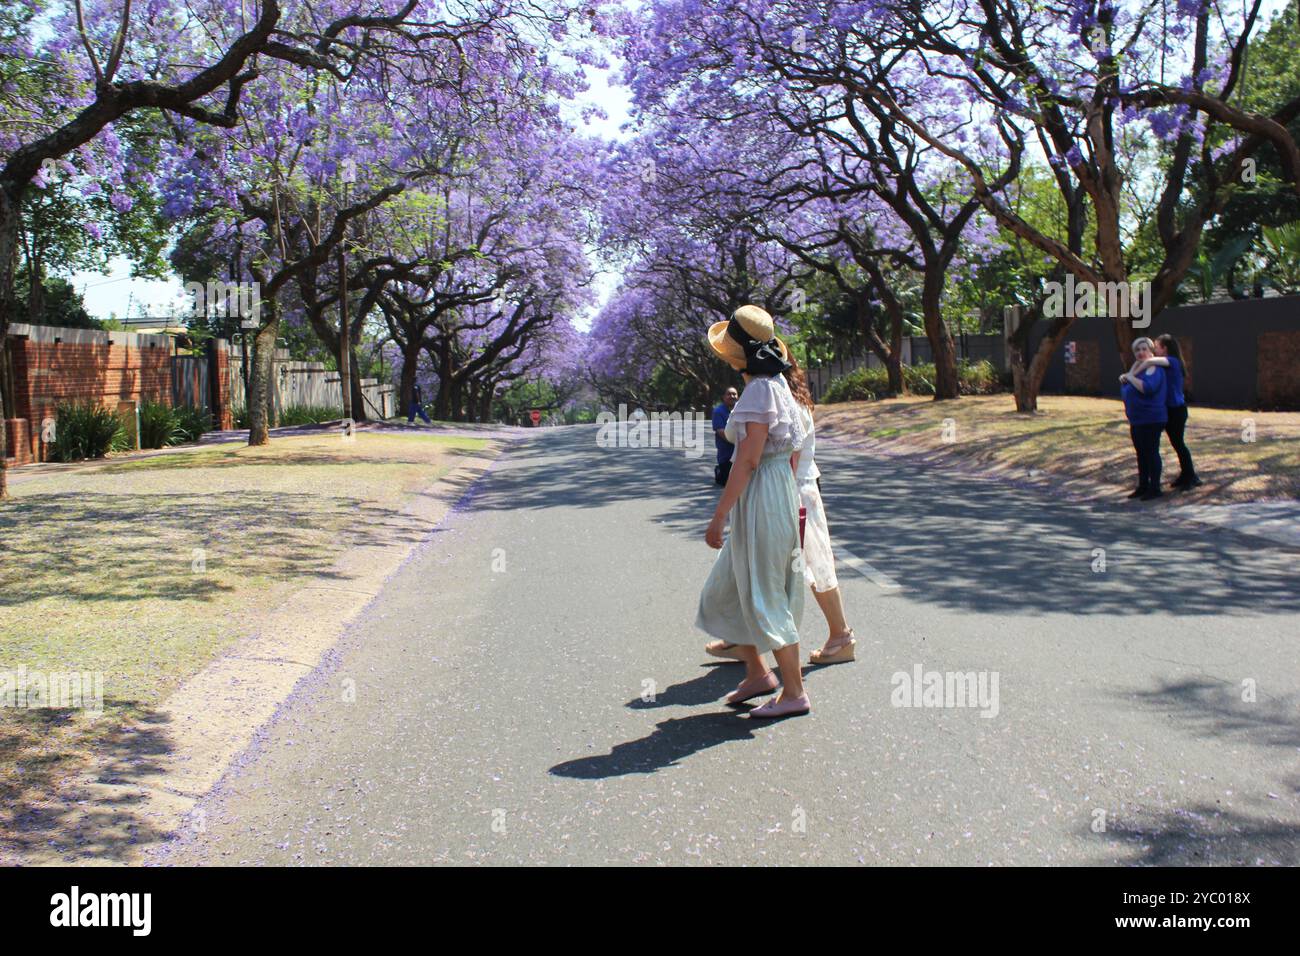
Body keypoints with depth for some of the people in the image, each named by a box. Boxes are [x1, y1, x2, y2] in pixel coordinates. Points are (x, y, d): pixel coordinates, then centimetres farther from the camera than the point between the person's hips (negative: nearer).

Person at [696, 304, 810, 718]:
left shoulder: (761, 390, -17)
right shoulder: (778, 385, 12)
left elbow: (748, 459, -21)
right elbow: (794, 454, 17)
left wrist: (718, 517, -19)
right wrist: (788, 502, 24)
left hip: (761, 498, -10)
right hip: (782, 492, 10)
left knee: (764, 598, 0)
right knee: (725, 592, 16)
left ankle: (794, 693, 10)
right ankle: (758, 674, 25)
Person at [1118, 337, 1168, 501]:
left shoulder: (1153, 369, -13)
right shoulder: (1137, 367, 15)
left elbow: (1147, 388, -32)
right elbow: (1125, 392, 24)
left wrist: (1130, 377, -20)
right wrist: (1124, 379, 4)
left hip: (1151, 420, -9)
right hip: (1136, 420, 9)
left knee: (1151, 453, -4)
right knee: (1141, 454, 15)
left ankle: (1155, 488, 3)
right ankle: (1143, 486, 23)